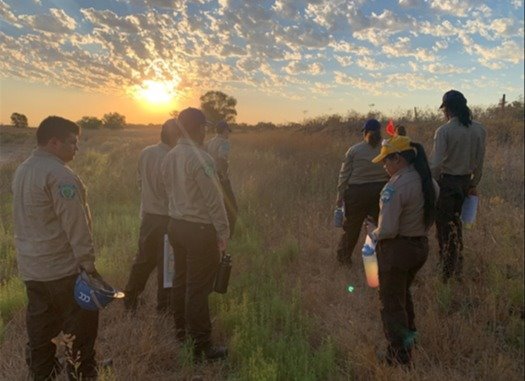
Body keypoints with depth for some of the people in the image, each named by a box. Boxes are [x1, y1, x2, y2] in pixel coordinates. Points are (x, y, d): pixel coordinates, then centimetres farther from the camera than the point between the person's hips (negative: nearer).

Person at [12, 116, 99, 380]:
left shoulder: (22, 170, 10)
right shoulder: (59, 175, -20)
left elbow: (26, 219, 15)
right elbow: (75, 225, -22)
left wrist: (31, 253, 20)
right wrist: (88, 263, -17)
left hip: (30, 267, 9)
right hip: (62, 268, -9)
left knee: (40, 329, 18)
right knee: (81, 327, 5)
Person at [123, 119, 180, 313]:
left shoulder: (145, 153, -1)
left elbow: (140, 181, 9)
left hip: (147, 215, 7)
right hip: (166, 217, -6)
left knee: (143, 259, 20)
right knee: (166, 263, 8)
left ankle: (130, 299, 30)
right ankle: (164, 304, 20)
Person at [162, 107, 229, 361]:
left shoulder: (169, 157, 5)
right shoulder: (200, 158, -19)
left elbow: (171, 193, 9)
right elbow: (214, 201, -18)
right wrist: (223, 233, -10)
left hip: (176, 225, 8)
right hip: (200, 229, -8)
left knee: (181, 280, 18)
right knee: (198, 288, 0)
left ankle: (181, 332, 34)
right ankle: (201, 346, 11)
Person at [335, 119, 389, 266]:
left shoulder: (354, 150, -3)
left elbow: (344, 174, -2)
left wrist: (340, 195, 4)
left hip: (357, 192, -1)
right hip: (381, 191, 1)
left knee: (352, 226, 12)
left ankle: (343, 257, 26)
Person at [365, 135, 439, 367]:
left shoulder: (395, 187, -25)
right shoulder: (429, 182, 2)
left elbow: (388, 230, -26)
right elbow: (428, 218, 12)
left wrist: (373, 232, -7)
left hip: (397, 250, -8)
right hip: (421, 246, 8)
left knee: (391, 304, 9)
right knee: (403, 293, 30)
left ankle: (401, 358, 19)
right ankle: (408, 337, 44)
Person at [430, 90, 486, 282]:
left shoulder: (444, 131, -16)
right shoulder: (479, 130, 1)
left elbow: (436, 163, -19)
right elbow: (480, 161, 6)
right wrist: (474, 184, 16)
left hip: (446, 181, -6)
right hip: (465, 181, 6)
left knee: (444, 226, 7)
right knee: (455, 222, 21)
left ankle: (447, 273, 17)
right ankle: (457, 270, 30)